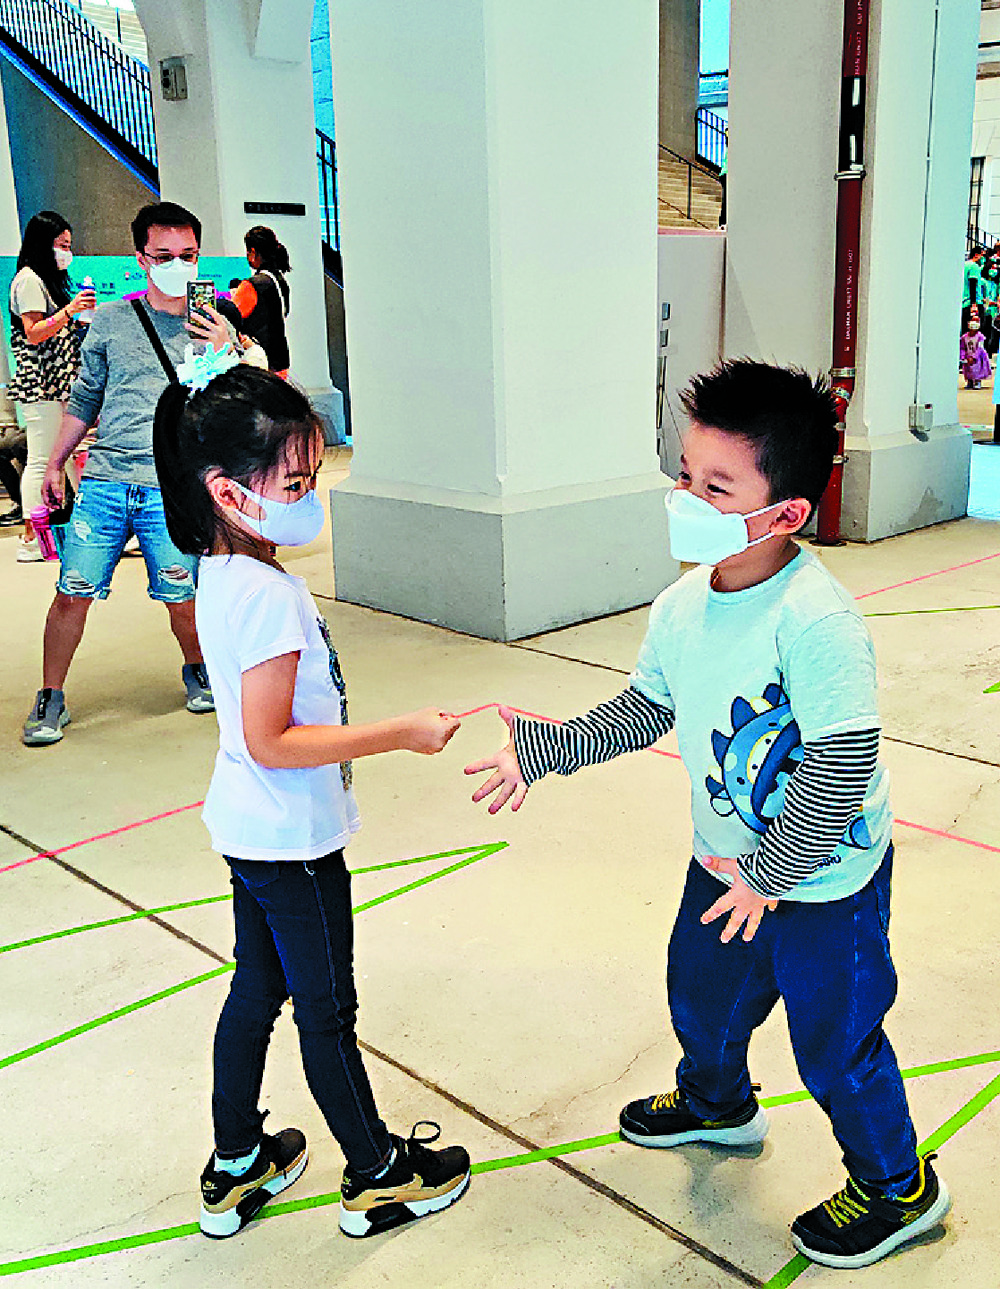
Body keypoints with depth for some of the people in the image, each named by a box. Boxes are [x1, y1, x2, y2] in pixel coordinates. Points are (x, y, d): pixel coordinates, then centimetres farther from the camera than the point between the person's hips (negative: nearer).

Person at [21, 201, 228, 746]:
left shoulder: (212, 329, 7)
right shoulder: (111, 320, 10)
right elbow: (85, 397, 19)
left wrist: (225, 355, -9)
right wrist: (55, 463, 18)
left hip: (173, 489, -1)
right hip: (104, 479, 1)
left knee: (180, 598, -1)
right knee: (73, 592, -2)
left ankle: (197, 669, 30)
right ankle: (50, 699, 15)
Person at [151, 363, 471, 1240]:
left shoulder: (220, 573, 2)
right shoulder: (272, 596, -27)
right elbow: (271, 742, -27)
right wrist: (403, 733, -24)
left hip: (250, 831, 9)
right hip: (294, 840, -9)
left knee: (256, 993, 21)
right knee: (327, 1011, 9)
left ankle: (236, 1167, 38)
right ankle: (380, 1176, 30)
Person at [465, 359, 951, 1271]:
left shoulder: (816, 622, -32)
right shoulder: (684, 606, -8)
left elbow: (845, 764, -30)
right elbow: (643, 710, 7)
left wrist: (771, 873, -23)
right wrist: (540, 749, 2)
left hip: (824, 880, -7)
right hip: (726, 861, 8)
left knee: (835, 1042, 10)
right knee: (700, 993, 27)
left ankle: (899, 1189, 39)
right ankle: (716, 1103, 60)